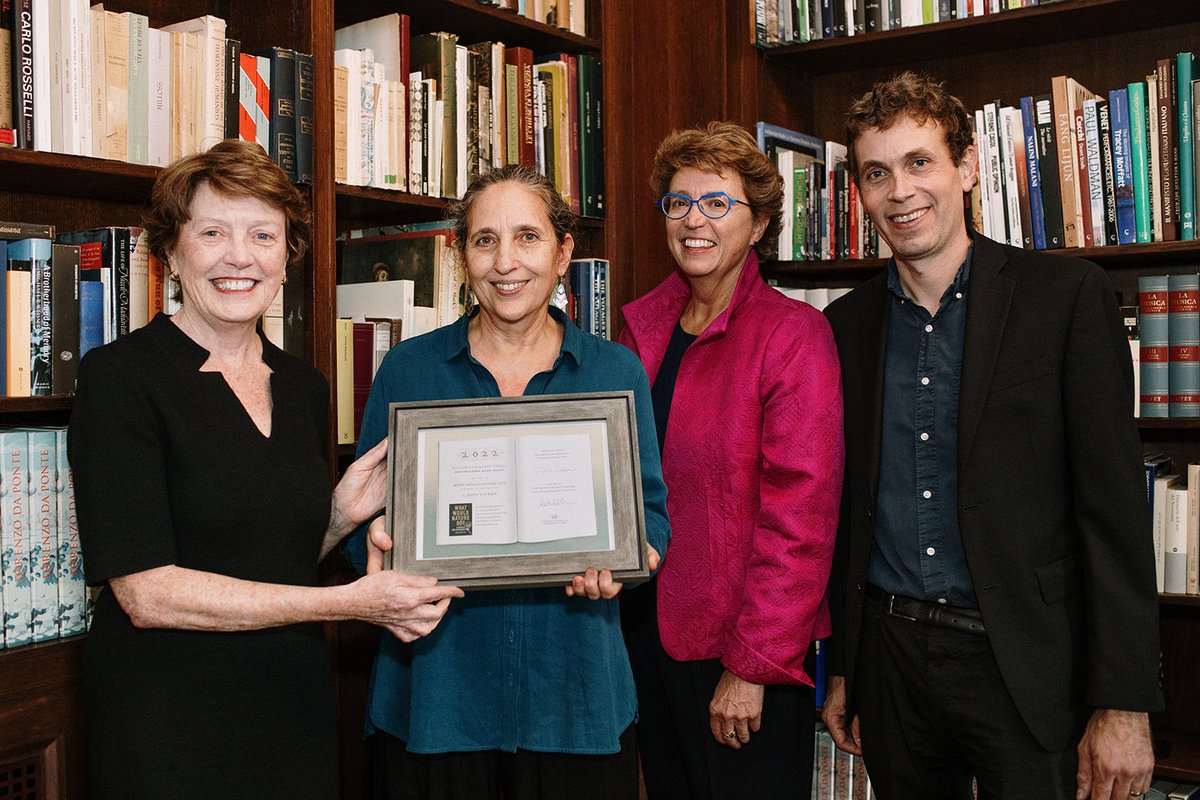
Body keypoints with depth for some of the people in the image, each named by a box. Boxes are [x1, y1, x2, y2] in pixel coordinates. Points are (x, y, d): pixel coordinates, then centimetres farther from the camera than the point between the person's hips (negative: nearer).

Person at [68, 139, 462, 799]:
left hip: (294, 713, 6)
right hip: (169, 725, -5)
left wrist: (343, 515, -5)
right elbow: (146, 593, -19)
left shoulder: (303, 387, 6)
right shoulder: (118, 378, -12)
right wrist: (351, 602, -20)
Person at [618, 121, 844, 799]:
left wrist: (753, 667, -18)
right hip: (646, 629, 6)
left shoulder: (792, 334, -12)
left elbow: (800, 518, -17)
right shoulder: (645, 326, 7)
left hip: (740, 649, -6)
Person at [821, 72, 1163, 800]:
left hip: (1022, 666, -3)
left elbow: (1115, 507, -9)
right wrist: (841, 669, 11)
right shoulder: (848, 323, 5)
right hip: (889, 652, 4)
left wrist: (1124, 704, -13)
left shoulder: (1066, 294, -6)